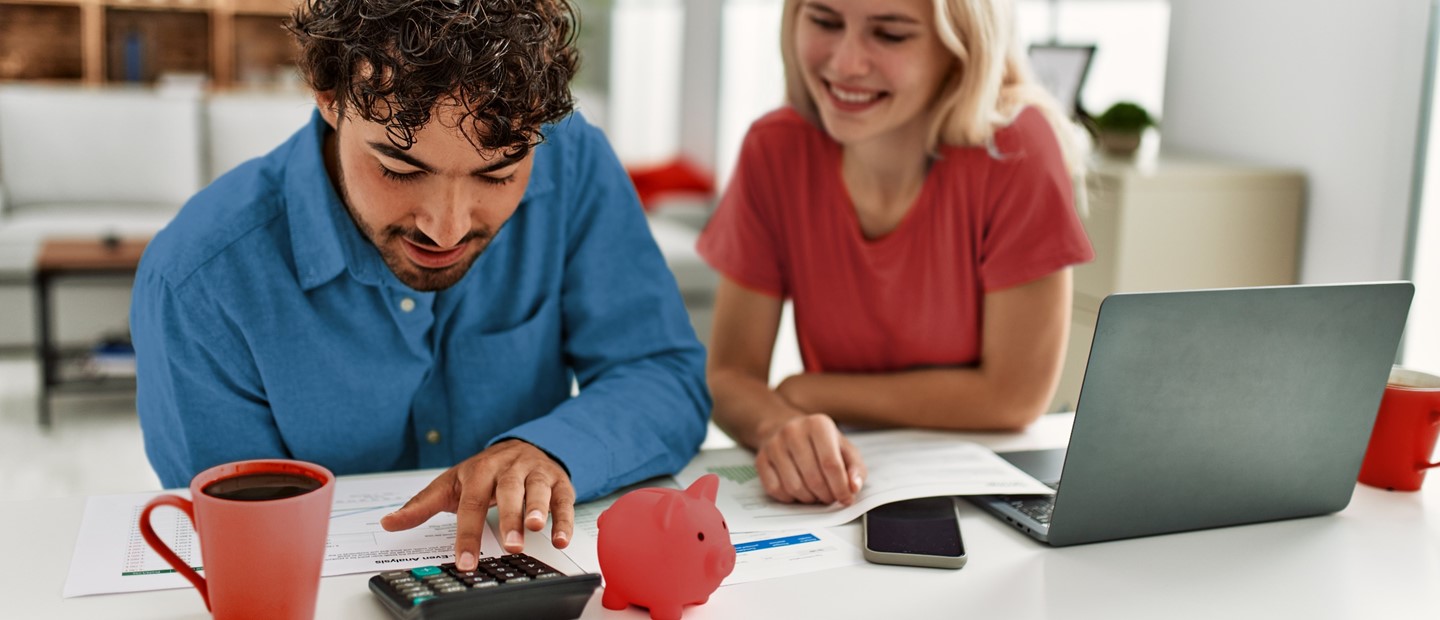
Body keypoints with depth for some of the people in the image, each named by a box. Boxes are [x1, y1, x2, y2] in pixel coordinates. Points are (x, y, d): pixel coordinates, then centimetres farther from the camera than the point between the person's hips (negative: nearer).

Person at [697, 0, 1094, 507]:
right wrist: (783, 427, -30)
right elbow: (731, 377, -7)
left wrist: (804, 393, -11)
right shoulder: (774, 153, -8)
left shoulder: (1016, 149, -18)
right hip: (835, 495, 2)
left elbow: (1015, 397, -15)